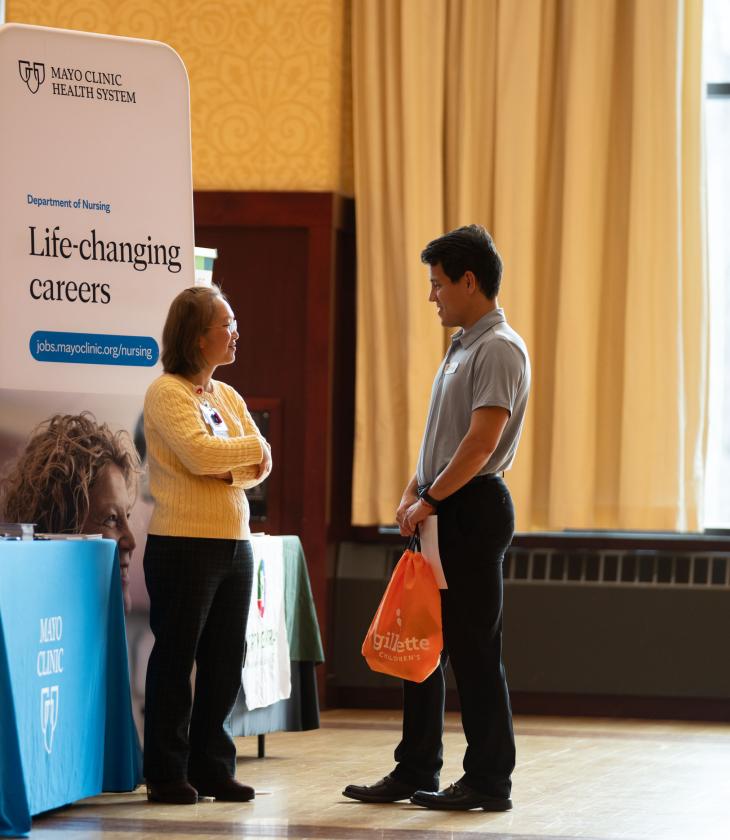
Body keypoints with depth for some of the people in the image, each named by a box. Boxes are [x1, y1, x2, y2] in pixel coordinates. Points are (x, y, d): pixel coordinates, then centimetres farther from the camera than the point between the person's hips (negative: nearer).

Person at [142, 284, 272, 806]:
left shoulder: (228, 396, 15)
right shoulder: (167, 393, -8)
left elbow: (261, 465, 8)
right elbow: (200, 452, -21)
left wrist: (230, 469, -13)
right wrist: (251, 445, -6)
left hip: (235, 543, 7)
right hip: (184, 543, -7)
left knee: (225, 663, 8)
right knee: (176, 658, 0)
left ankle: (212, 767, 16)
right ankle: (167, 774, 5)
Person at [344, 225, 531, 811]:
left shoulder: (499, 349, -14)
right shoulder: (463, 346, 18)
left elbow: (481, 442, -21)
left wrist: (430, 500, -16)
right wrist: (415, 492, 10)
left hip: (472, 508, -10)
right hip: (439, 513, 10)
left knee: (474, 648, -5)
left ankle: (489, 780, 1)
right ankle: (415, 772, 18)